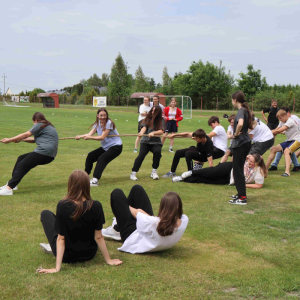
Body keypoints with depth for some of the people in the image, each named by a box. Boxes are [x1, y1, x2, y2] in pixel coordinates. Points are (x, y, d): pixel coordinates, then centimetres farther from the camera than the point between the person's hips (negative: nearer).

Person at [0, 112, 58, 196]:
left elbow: (25, 135, -3)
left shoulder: (40, 125, -1)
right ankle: (12, 184, 13)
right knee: (21, 158, 16)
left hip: (44, 151, -10)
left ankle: (8, 188, -27)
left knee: (22, 166, -14)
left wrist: (9, 140, 3)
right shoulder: (48, 126, 27)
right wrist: (21, 139, 27)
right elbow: (35, 139, 31)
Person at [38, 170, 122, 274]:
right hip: (89, 254, 2)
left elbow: (61, 238, -20)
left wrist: (57, 268, -15)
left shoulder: (62, 206, -23)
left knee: (46, 214, 14)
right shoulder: (96, 206, -19)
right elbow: (98, 237, -13)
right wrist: (108, 260, -1)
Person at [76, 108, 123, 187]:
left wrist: (90, 137, -35)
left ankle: (95, 180, -37)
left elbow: (102, 137, -25)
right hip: (105, 147, 8)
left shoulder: (109, 123, -18)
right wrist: (80, 136, -29)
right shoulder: (97, 124, 3)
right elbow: (90, 134, -11)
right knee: (90, 156, 4)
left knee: (102, 158, -27)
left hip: (116, 146, -8)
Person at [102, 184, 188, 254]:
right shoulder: (184, 222, -30)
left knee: (117, 193, 5)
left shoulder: (155, 223, -43)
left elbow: (136, 213, -20)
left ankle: (118, 229, 30)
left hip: (132, 237, -6)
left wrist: (128, 207, 3)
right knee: (137, 189, 10)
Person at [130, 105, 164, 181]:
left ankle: (154, 172, -10)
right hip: (145, 141, 0)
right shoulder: (147, 119, 6)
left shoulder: (160, 121, 5)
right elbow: (144, 127, -11)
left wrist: (153, 133, -30)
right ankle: (133, 174, -17)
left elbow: (161, 131, -10)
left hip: (156, 142, 0)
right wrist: (141, 132, -36)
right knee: (141, 155, -22)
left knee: (157, 152, -29)